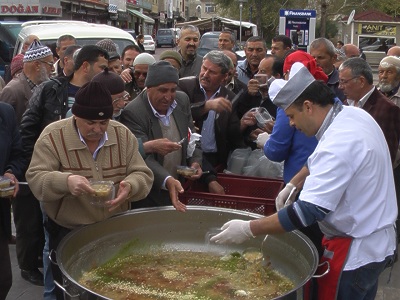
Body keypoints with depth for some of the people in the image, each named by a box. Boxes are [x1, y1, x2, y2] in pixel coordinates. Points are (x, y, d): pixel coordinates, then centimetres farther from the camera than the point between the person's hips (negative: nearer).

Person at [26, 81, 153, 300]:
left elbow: (143, 175, -4)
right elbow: (35, 179, -17)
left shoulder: (123, 134, -4)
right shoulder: (53, 136, -12)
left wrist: (130, 186, -29)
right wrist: (65, 181, -38)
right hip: (67, 235, -2)